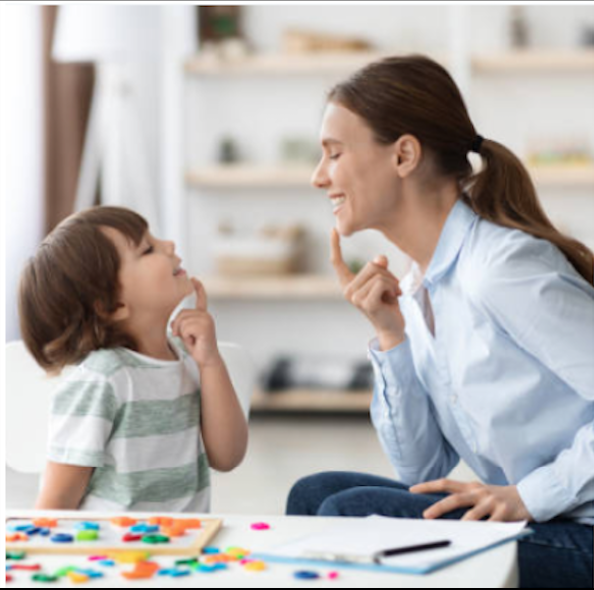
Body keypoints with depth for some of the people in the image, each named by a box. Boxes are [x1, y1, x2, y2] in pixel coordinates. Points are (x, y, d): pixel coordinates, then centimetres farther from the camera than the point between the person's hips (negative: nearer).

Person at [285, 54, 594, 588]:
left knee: (350, 516, -16)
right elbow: (421, 472, 9)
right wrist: (390, 337, 0)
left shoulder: (502, 266, -18)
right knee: (314, 495, 5)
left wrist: (531, 495, -19)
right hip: (528, 524, 9)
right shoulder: (416, 289, 10)